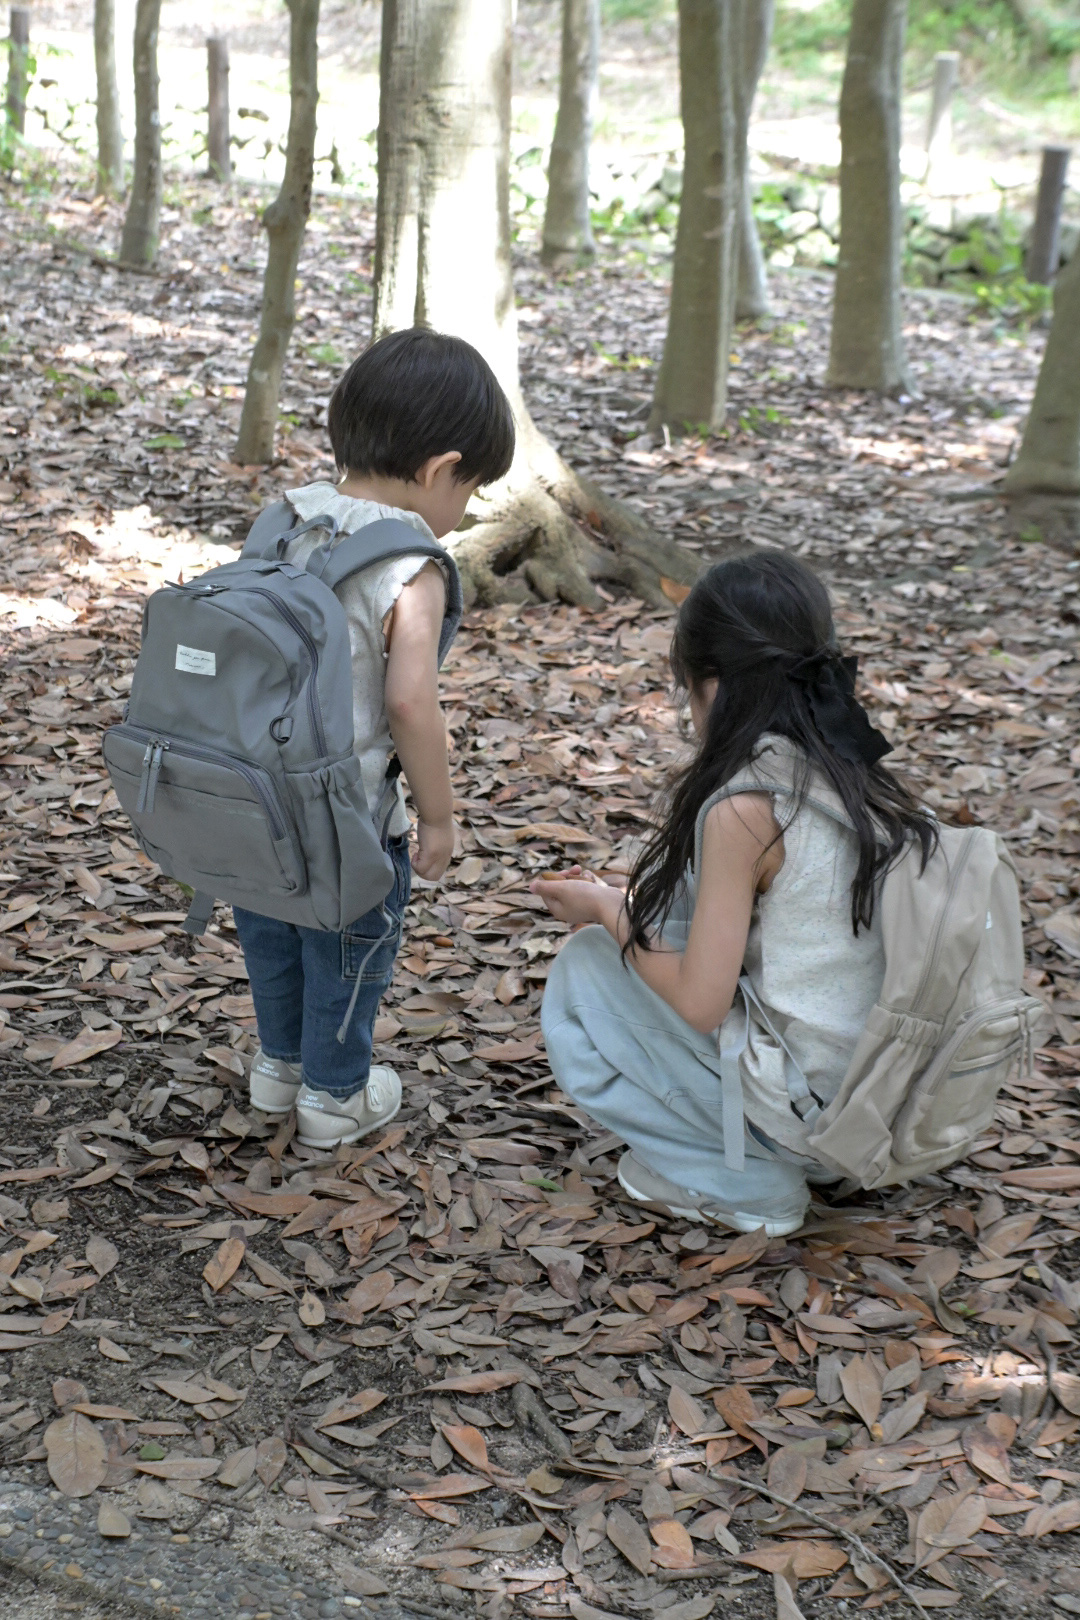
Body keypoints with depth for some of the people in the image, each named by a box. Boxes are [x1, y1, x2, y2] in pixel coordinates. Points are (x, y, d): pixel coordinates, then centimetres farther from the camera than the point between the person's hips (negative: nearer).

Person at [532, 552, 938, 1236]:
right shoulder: (861, 779, 3)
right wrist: (630, 900, 19)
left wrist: (609, 912, 0)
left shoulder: (745, 807, -20)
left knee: (583, 972, 6)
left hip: (814, 1117, -8)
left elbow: (700, 1004, -17)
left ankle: (740, 1185, 5)